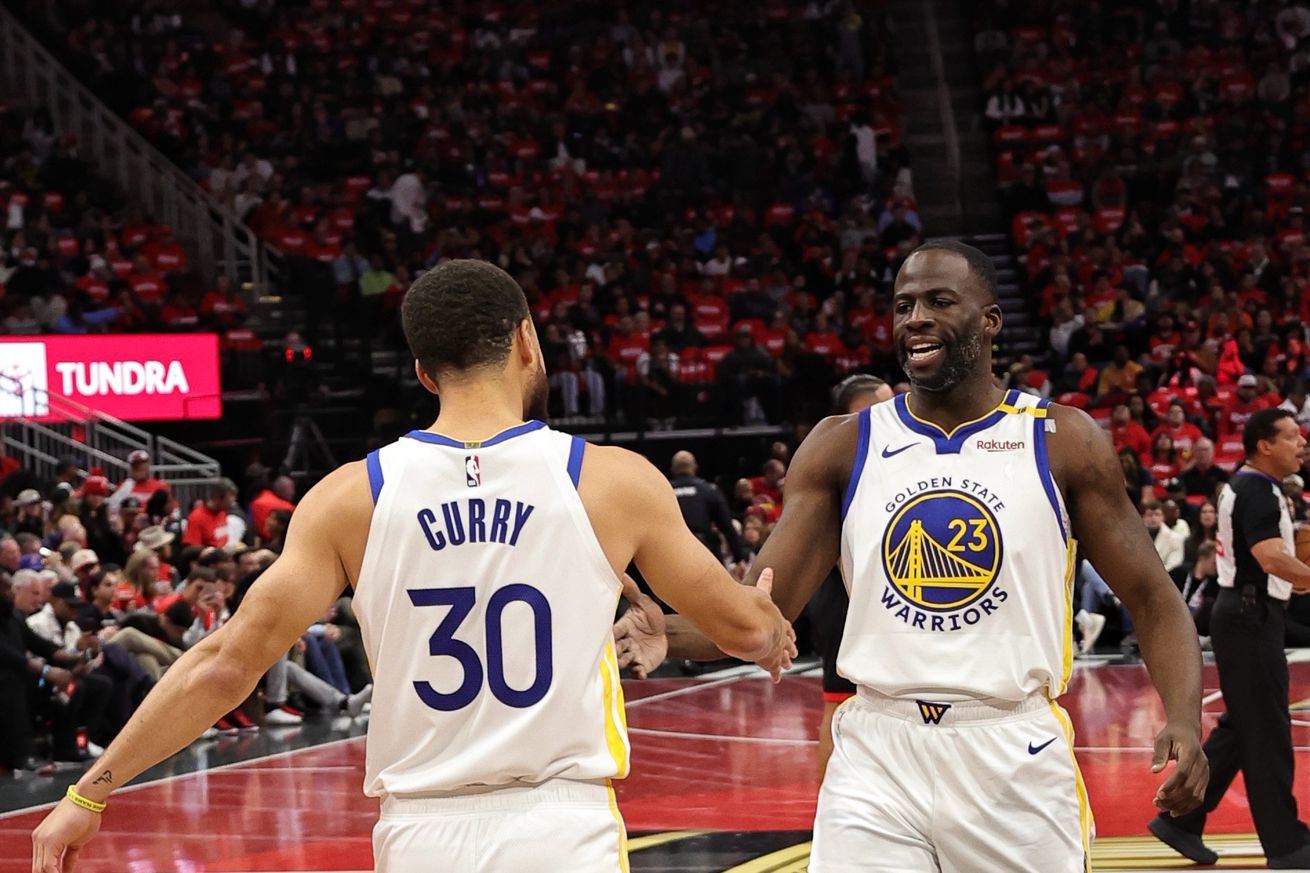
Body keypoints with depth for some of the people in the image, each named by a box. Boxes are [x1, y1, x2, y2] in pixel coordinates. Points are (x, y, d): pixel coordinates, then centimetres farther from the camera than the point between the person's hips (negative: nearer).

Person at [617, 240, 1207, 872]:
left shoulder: (1063, 442, 2)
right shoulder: (842, 447, 6)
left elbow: (1152, 600, 4)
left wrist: (1184, 720, -14)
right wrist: (665, 635, -20)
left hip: (1017, 756, -1)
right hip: (878, 758, 1)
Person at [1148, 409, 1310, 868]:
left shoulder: (1244, 486, 14)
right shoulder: (1258, 491, -17)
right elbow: (1272, 557, -30)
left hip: (1246, 613, 10)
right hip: (1251, 616, -10)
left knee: (1240, 728, 15)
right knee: (1267, 732, -4)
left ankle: (1180, 821, 19)